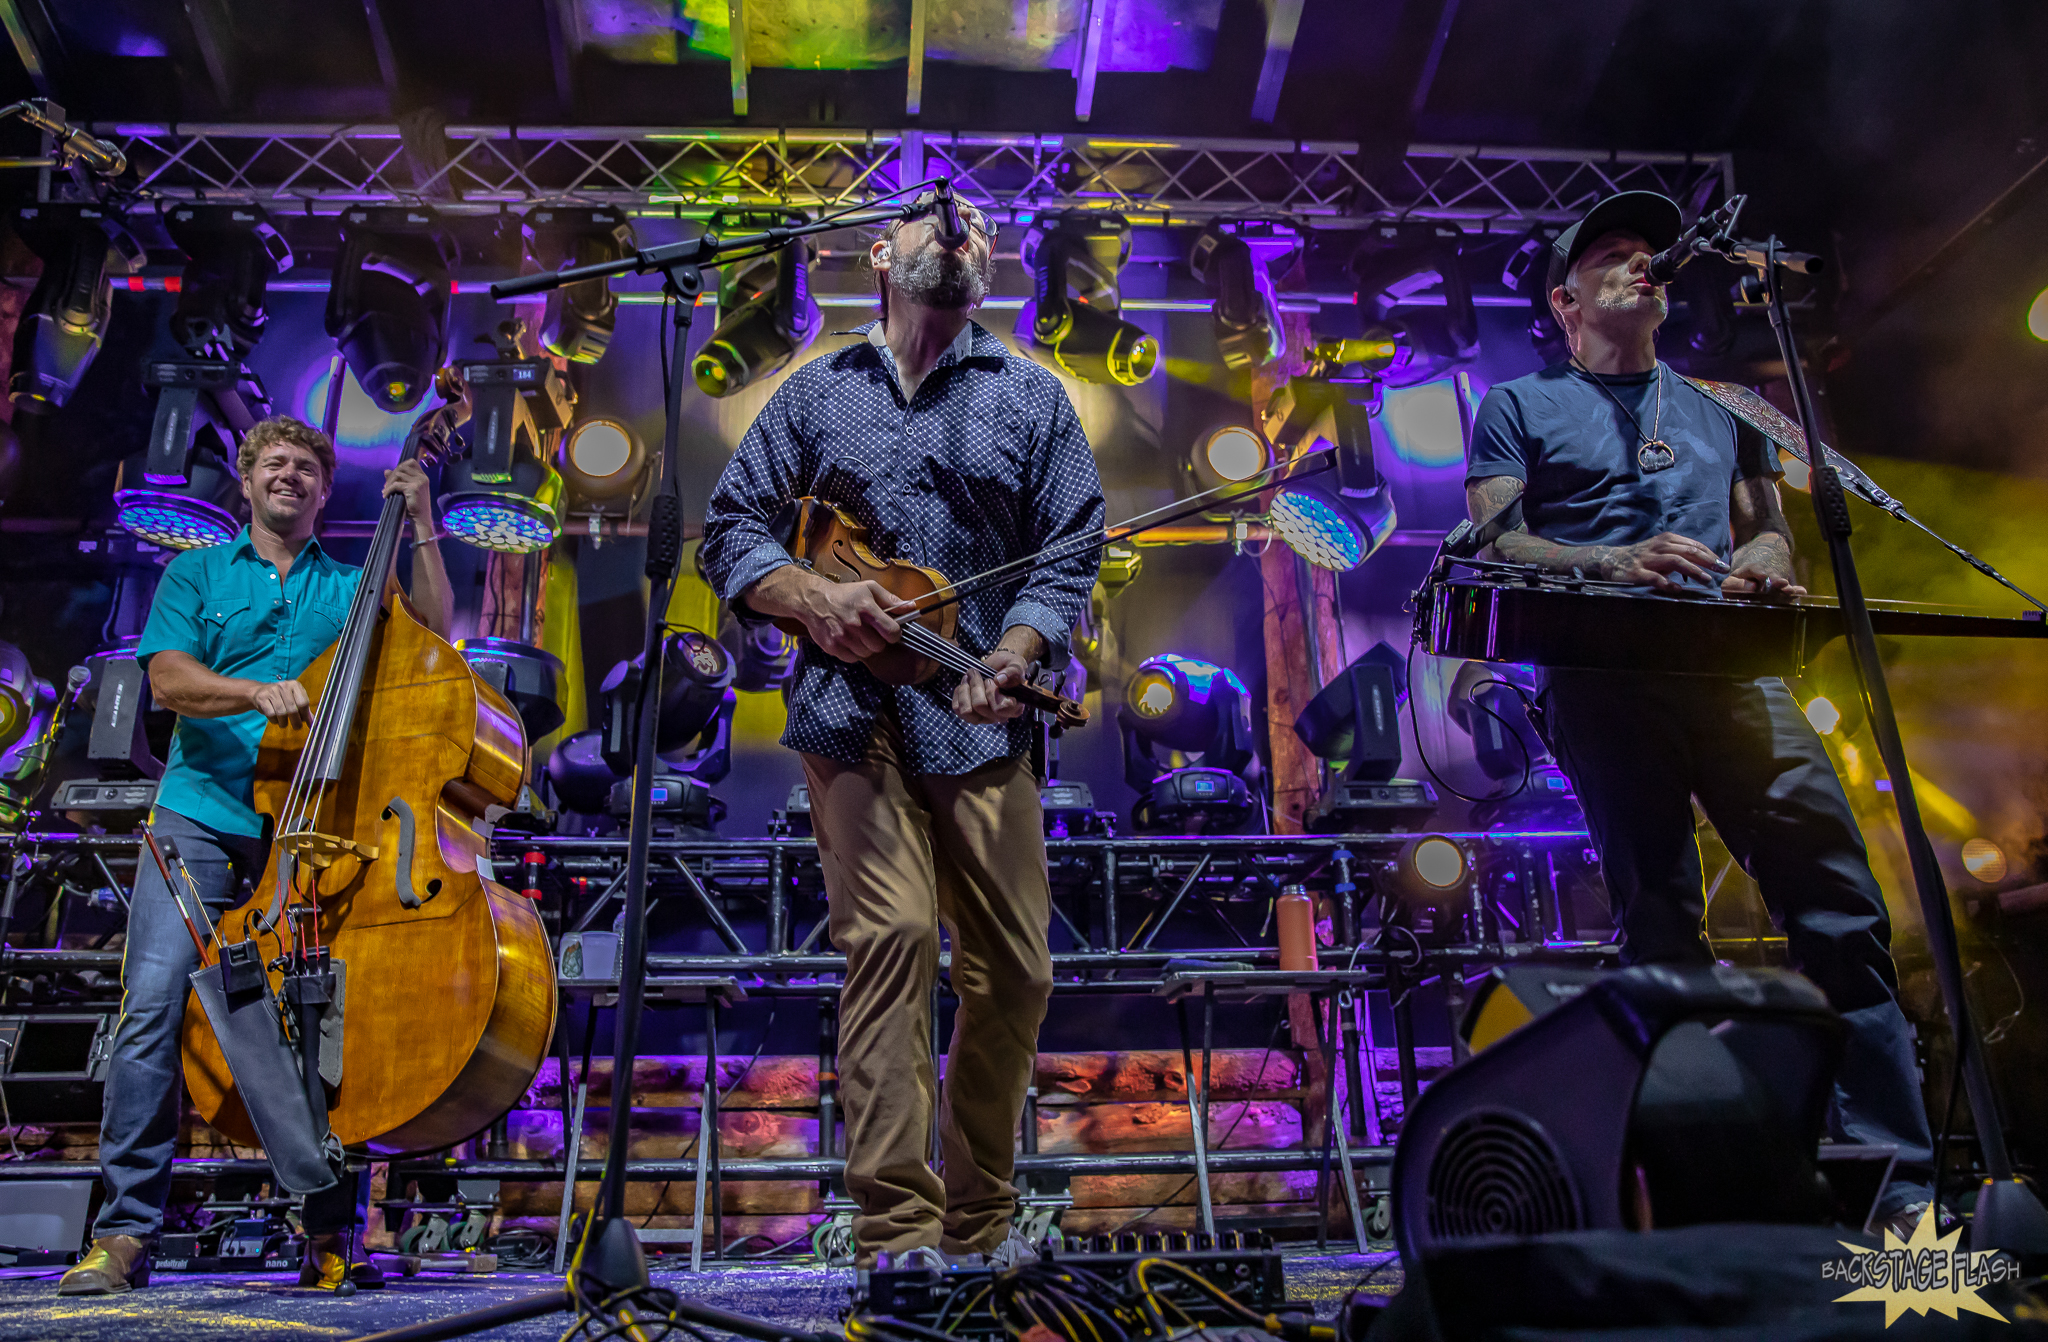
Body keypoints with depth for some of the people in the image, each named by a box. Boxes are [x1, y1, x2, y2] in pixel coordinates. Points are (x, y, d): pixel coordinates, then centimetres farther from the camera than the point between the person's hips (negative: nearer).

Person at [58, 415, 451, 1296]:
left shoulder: (350, 587, 18)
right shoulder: (196, 573, 16)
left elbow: (432, 637, 4)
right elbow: (168, 678, 1)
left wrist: (422, 526, 3)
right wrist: (257, 692, -18)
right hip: (201, 820, 0)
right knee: (154, 1007, -11)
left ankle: (330, 1237, 2)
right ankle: (124, 1233, -2)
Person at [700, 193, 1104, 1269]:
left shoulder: (1031, 397, 13)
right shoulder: (817, 391, 14)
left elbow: (1069, 554, 5)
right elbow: (729, 528, 11)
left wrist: (1012, 656, -13)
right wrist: (813, 599, -9)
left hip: (982, 718, 2)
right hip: (853, 709, -1)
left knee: (1014, 969, 3)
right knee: (891, 936, -14)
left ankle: (979, 1219, 22)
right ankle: (896, 1230, -5)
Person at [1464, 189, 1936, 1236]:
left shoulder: (1722, 406, 29)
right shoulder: (1520, 407, 16)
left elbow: (1767, 529, 27)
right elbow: (1490, 541, 4)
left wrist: (1759, 561, 1)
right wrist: (1613, 563, -13)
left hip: (1729, 666, 3)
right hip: (1600, 673, -3)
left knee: (1841, 902, -10)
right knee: (1661, 924, -5)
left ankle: (1898, 1181, -6)